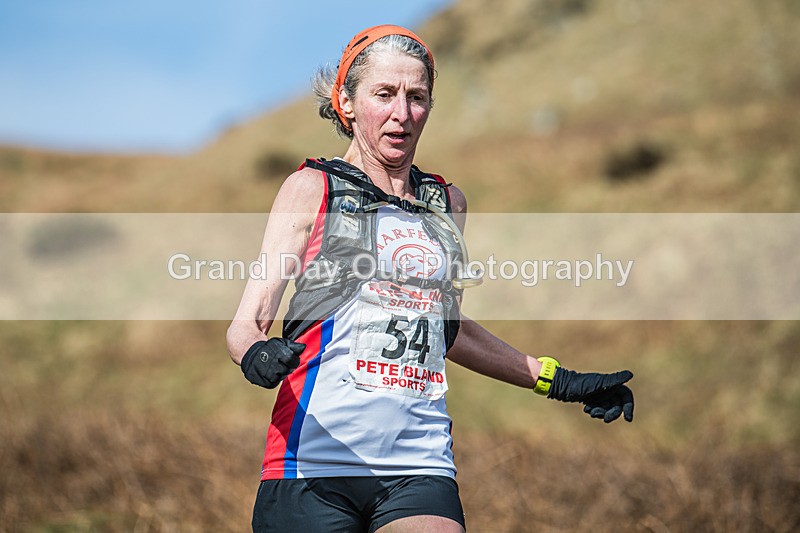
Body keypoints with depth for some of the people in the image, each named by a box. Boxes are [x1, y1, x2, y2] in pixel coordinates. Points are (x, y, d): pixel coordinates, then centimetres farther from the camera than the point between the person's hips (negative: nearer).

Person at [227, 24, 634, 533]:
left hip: (420, 462, 3)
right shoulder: (311, 189, 4)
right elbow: (246, 324, -1)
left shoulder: (448, 202, 16)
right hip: (315, 458, -3)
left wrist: (557, 381, 30)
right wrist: (258, 355, -24)